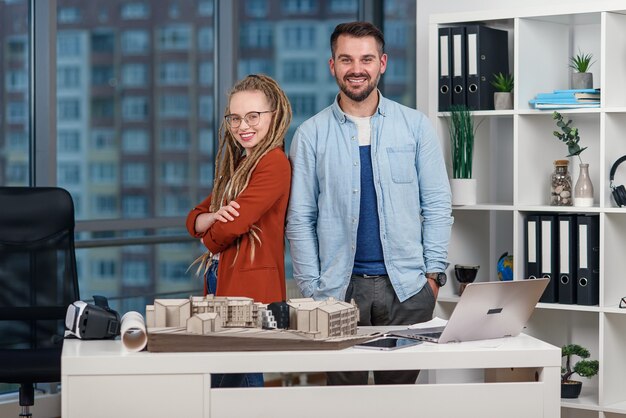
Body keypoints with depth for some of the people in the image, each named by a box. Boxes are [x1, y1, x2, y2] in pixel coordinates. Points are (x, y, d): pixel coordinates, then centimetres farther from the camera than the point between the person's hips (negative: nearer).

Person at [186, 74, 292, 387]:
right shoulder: (237, 164, 17)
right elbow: (194, 220, 13)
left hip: (250, 289, -9)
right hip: (220, 285, 9)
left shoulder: (273, 163, -12)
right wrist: (215, 216, -10)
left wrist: (209, 236, 4)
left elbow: (229, 230, -18)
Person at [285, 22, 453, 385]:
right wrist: (312, 287, -3)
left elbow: (437, 205, 5)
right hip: (339, 287, 0)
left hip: (407, 286, 0)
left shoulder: (416, 126, 5)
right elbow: (300, 219, 3)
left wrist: (434, 273, -3)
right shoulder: (311, 135, 3)